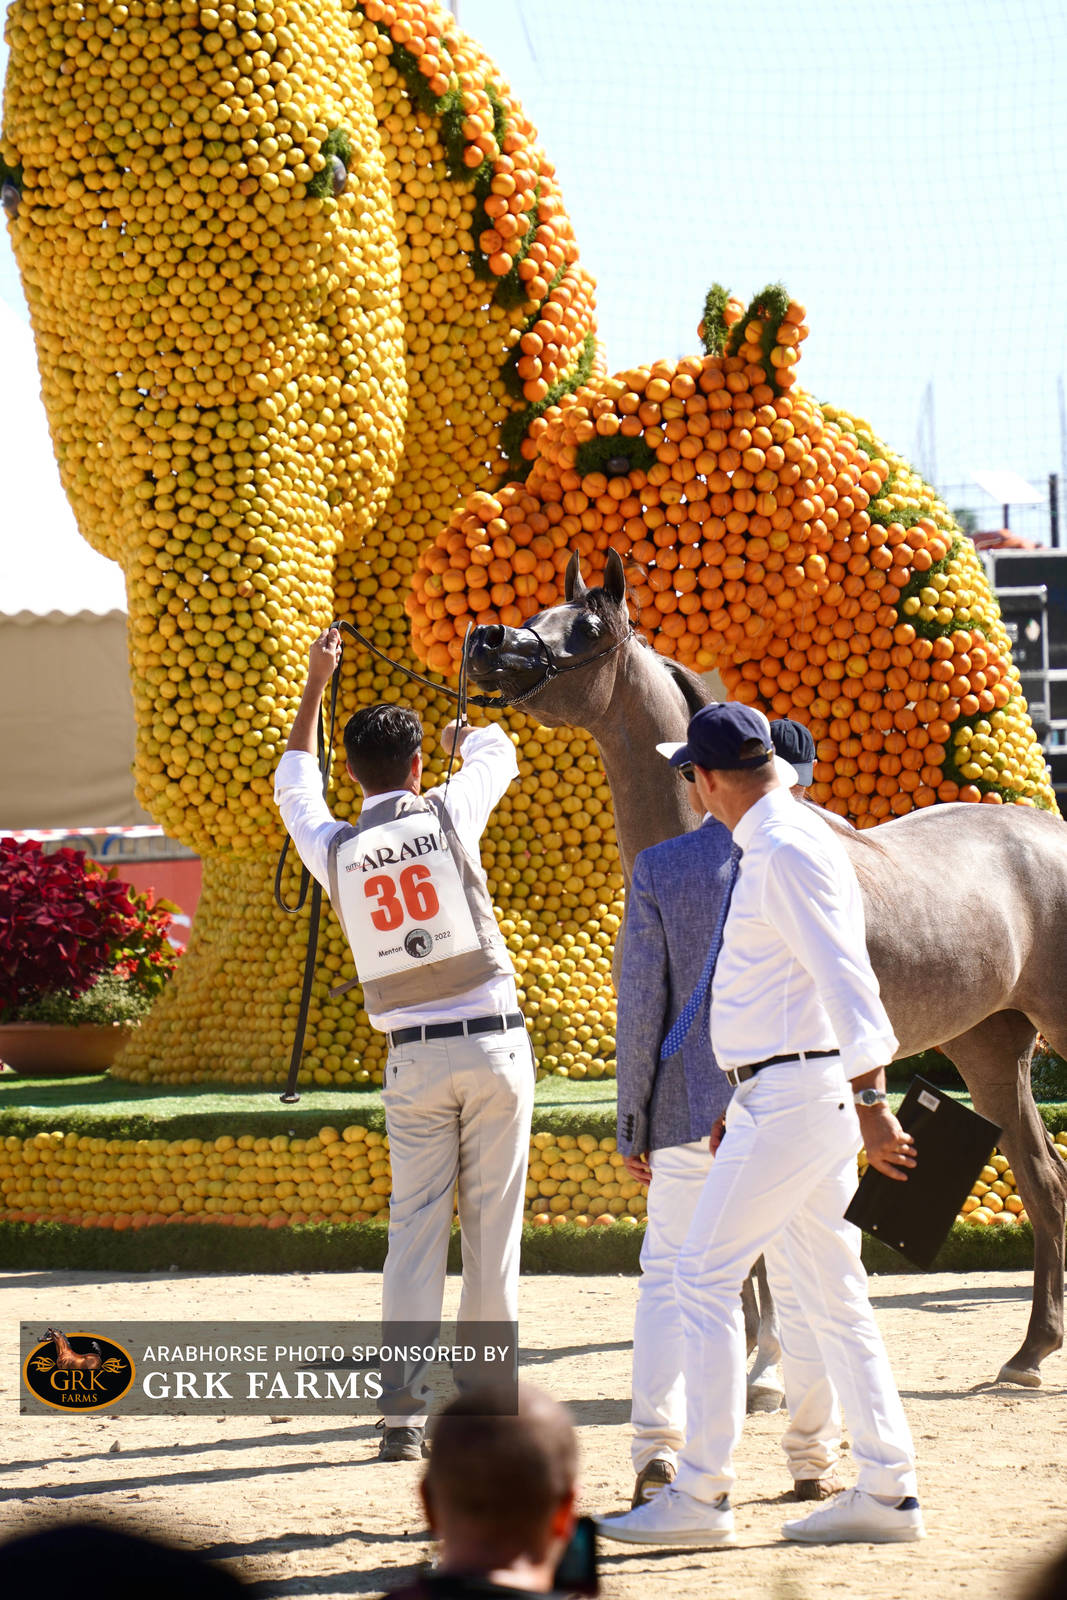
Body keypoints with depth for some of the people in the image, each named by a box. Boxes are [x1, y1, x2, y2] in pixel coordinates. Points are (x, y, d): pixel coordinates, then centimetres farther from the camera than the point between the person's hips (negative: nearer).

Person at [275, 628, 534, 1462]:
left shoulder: (337, 850, 1)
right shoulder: (448, 816, -5)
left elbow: (293, 787, 23)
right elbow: (499, 752, 17)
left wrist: (316, 684, 31)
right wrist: (467, 735, 41)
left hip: (413, 1061, 2)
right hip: (493, 1047, -2)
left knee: (416, 1227, 2)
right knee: (493, 1225, 4)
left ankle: (405, 1407, -8)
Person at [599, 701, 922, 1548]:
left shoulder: (786, 852, -15)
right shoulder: (795, 838, 17)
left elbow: (842, 977, -24)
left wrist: (872, 1101, -31)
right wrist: (740, 1104, 28)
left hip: (792, 1092, -10)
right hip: (795, 1096, 10)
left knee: (706, 1277, -7)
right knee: (833, 1292, 11)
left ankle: (701, 1498, -6)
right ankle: (886, 1492, 11)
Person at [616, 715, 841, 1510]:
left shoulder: (660, 870, -4)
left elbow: (642, 1004, -4)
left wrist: (634, 1125, 2)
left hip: (691, 1109, -1)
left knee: (668, 1279, 6)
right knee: (801, 1286, 10)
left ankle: (658, 1451, -9)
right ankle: (814, 1461, 14)